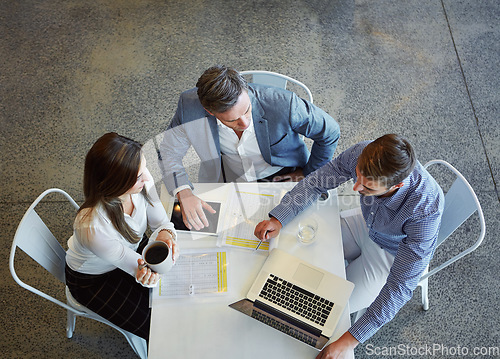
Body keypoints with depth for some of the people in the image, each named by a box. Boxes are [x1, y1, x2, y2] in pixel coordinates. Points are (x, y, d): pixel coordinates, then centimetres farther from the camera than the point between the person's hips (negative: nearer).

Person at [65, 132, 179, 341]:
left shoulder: (141, 180, -29)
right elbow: (130, 261, -29)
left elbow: (159, 221, -14)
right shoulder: (92, 227, -43)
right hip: (95, 280, -5)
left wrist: (165, 234, -37)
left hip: (133, 248, 5)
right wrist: (145, 276, -51)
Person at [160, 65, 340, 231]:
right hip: (229, 181, 2)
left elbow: (330, 132, -14)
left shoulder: (284, 104, -33)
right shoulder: (190, 105, -26)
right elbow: (169, 151, -11)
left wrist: (308, 173, -6)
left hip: (284, 177, -1)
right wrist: (183, 193, -28)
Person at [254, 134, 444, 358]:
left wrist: (349, 341, -39)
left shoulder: (425, 209, -42)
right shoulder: (363, 154, -31)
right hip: (367, 224, 5)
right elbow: (317, 181, -14)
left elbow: (401, 286, -37)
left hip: (395, 253, -4)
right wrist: (278, 218, -26)